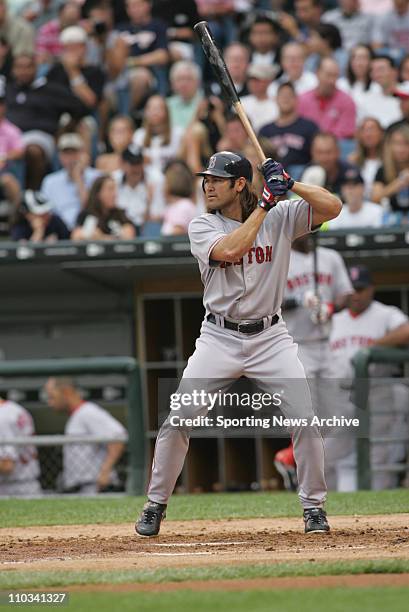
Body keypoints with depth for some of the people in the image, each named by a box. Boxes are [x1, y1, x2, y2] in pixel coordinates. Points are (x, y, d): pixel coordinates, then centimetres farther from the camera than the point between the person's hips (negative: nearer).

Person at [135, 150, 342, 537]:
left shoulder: (281, 217, -2)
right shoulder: (202, 227, -4)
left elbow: (332, 207, -12)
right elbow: (230, 250, -24)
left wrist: (290, 184, -22)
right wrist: (266, 203, -22)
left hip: (270, 337, 0)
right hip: (219, 338, 0)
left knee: (304, 417, -11)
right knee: (178, 419, -8)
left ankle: (313, 506, 5)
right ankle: (155, 505, 8)